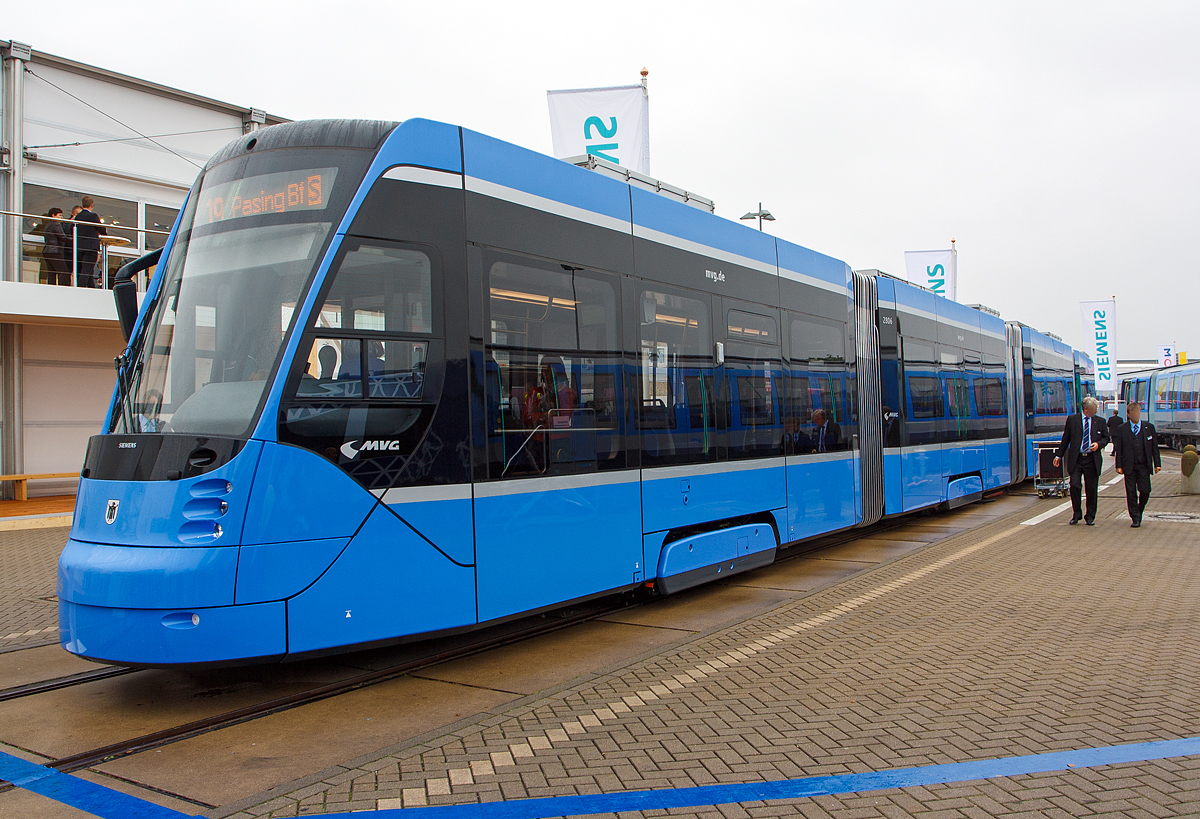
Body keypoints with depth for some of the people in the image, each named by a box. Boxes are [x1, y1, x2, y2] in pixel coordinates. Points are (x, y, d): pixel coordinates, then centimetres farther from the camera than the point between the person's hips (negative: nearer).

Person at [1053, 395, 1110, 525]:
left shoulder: (1100, 422, 8)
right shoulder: (1072, 419, 4)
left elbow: (1106, 437, 16)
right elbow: (1065, 439, 9)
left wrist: (1098, 444, -6)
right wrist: (1058, 455, 8)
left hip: (1092, 460, 1)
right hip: (1076, 459, -1)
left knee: (1091, 488, 4)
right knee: (1074, 485, -8)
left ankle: (1090, 517, 17)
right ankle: (1077, 514, 9)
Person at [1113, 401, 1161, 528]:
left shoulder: (1149, 427, 7)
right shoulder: (1122, 429, 4)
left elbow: (1154, 446, 8)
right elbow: (1118, 449, 4)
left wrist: (1157, 463, 3)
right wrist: (1119, 465, -3)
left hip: (1144, 465, 0)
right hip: (1129, 466, 0)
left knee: (1145, 491, -5)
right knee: (1131, 493, -1)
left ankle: (1139, 511, 23)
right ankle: (1135, 518, 7)